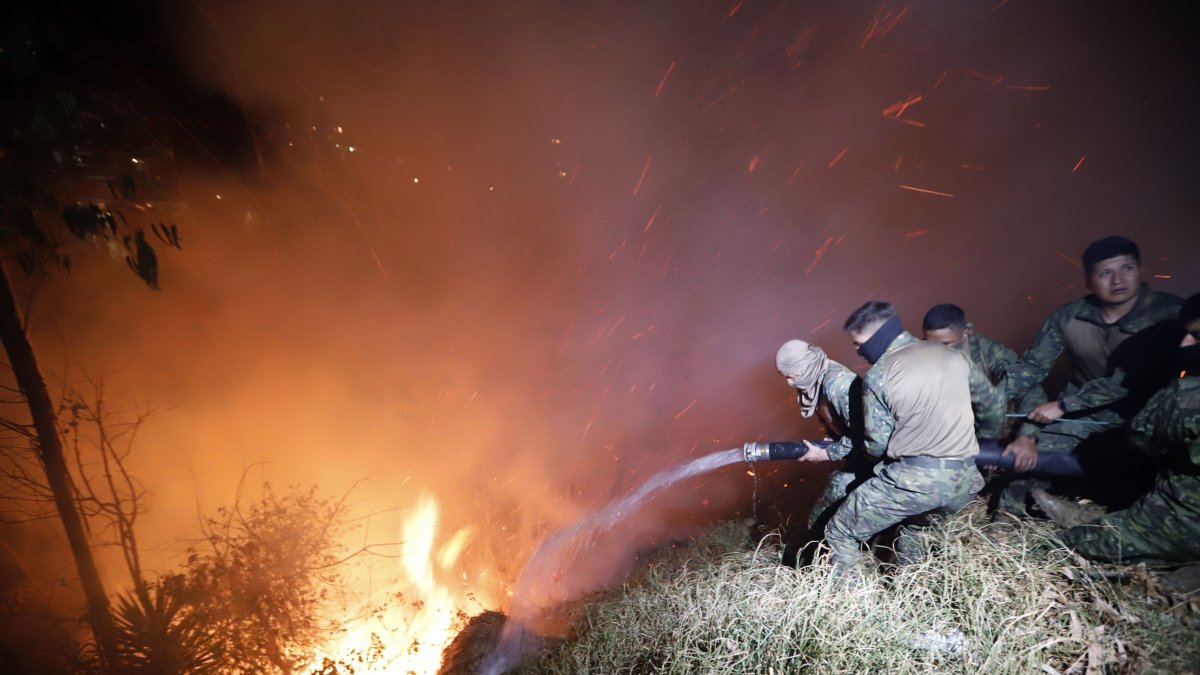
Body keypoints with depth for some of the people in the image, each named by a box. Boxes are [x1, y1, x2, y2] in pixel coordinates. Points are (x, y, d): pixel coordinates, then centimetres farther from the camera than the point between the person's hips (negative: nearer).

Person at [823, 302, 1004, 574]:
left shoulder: (878, 375, -7)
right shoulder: (954, 356, 9)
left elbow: (876, 445, -3)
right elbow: (993, 405, 21)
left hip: (913, 480, -6)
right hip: (964, 480, 7)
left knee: (840, 533, 9)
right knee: (913, 524, 35)